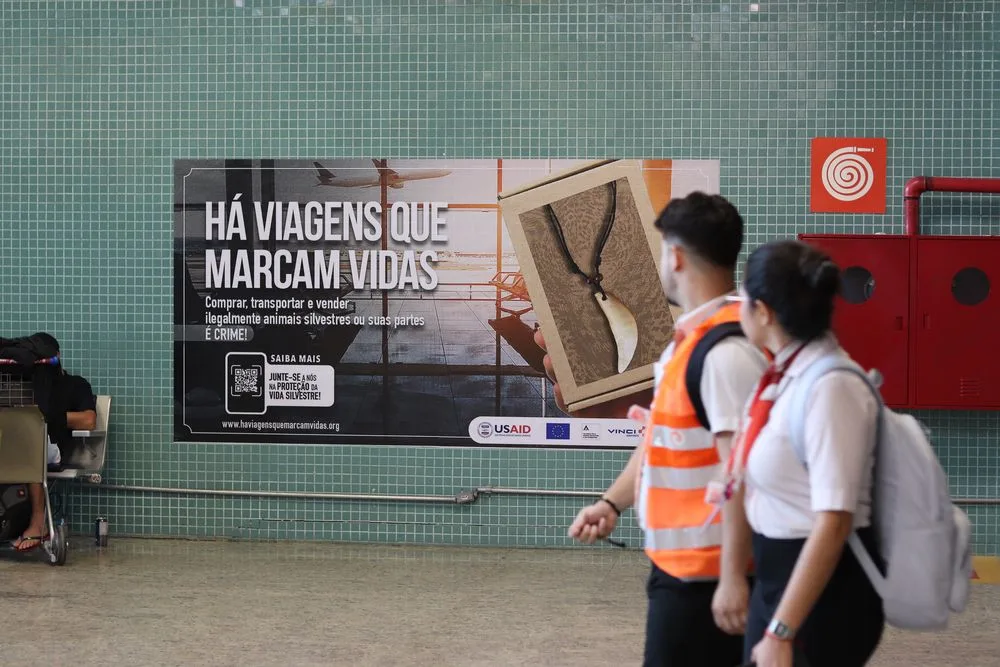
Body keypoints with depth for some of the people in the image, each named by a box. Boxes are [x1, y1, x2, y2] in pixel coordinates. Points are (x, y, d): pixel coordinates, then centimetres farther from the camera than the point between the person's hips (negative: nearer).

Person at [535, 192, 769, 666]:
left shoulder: (726, 351, -21)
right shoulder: (690, 338, 12)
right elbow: (662, 437, 20)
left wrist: (733, 576, -24)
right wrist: (612, 503, 9)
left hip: (707, 573, -10)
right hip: (678, 564, 10)